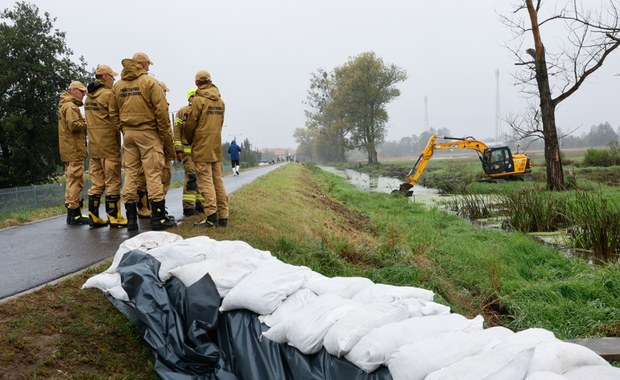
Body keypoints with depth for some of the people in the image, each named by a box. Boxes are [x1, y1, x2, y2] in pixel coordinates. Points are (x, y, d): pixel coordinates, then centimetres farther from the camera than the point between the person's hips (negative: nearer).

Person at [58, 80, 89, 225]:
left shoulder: (65, 105, 22)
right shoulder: (70, 106, -10)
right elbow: (74, 125, -22)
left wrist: (83, 123, 4)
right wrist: (87, 123, -7)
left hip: (68, 150, 10)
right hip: (74, 149, -10)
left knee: (71, 180, 13)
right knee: (76, 181, -9)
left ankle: (71, 212, 18)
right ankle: (74, 213, -9)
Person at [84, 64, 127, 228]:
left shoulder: (89, 97, 16)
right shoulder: (108, 94, -10)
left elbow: (92, 121, 14)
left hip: (93, 145, 8)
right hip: (108, 144, -8)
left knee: (96, 182, 10)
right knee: (113, 181, -3)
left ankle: (93, 216, 12)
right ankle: (114, 216, -1)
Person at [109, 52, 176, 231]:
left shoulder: (118, 85, 10)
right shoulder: (150, 82, -7)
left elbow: (113, 112, 11)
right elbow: (161, 110, -13)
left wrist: (123, 128, 15)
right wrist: (165, 134, -6)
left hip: (128, 134, 5)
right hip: (148, 132, -5)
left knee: (130, 174, 8)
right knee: (153, 174, -2)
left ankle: (131, 218, 10)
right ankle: (158, 218, 0)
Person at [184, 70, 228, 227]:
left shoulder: (198, 100, -10)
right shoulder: (220, 101, 12)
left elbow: (190, 124, -7)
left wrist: (189, 140, 10)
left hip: (202, 148, -7)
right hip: (216, 146, 7)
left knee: (206, 181, -6)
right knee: (218, 181, 10)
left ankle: (211, 216, -10)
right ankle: (223, 216, 12)